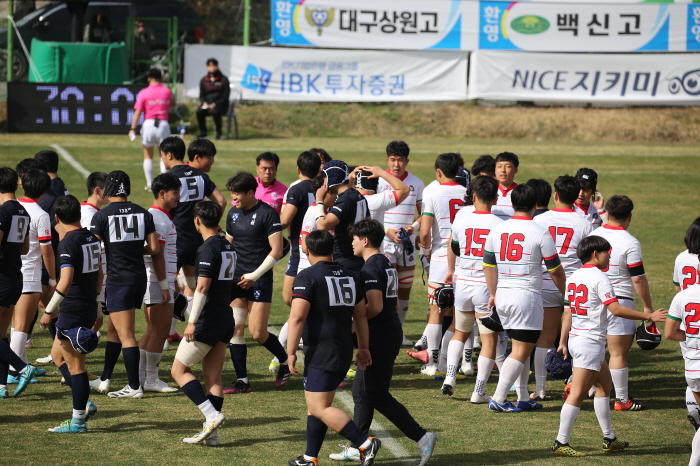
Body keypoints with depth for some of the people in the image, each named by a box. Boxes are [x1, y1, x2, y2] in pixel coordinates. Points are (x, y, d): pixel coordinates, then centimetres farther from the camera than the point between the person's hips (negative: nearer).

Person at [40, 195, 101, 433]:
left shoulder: (68, 243, -16)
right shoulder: (92, 239, 9)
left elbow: (65, 282, -25)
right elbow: (99, 275, 18)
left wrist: (49, 311, -17)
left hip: (73, 312, -9)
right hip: (89, 308, 9)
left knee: (75, 365, -2)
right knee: (57, 354, 22)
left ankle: (78, 420, 3)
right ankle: (84, 403, 18)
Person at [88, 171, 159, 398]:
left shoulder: (102, 215, -10)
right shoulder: (143, 213, 3)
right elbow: (154, 248, 3)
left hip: (118, 280, -6)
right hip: (139, 278, 6)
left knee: (125, 336, -2)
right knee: (114, 330, 18)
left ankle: (134, 386, -1)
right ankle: (104, 380, 25)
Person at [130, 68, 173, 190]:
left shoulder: (144, 93, -4)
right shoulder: (167, 92, 2)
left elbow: (138, 112, -9)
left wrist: (133, 128, -9)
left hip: (148, 124, -1)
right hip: (163, 124, 1)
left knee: (148, 156, 12)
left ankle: (150, 184, 10)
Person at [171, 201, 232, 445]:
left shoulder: (208, 248, -15)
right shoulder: (228, 247, 11)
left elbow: (202, 287, -20)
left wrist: (192, 321, -19)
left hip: (208, 321, -9)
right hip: (225, 319, 9)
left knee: (179, 370, 0)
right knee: (212, 377, 9)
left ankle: (212, 415, -11)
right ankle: (211, 433, 7)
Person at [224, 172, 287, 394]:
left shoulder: (267, 213, -10)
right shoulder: (233, 213, 10)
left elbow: (276, 251, -12)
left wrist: (255, 275, -14)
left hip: (259, 279, -6)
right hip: (237, 279, 6)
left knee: (258, 333, -7)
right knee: (235, 328, -1)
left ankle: (286, 361, 19)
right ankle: (242, 381, 4)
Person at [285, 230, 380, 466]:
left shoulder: (307, 277, -10)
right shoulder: (349, 276, 13)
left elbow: (297, 316, -19)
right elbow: (361, 315, 19)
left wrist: (291, 352, -15)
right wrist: (363, 347, 26)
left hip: (321, 353, -8)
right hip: (344, 353, 8)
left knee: (320, 409, -7)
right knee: (314, 403, 16)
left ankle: (365, 443, -15)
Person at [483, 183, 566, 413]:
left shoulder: (496, 230, 6)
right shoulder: (540, 233, -9)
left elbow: (488, 265, 14)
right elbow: (555, 270, -2)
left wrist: (493, 294, 27)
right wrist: (564, 293, 14)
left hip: (502, 293, 6)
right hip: (527, 295, -6)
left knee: (521, 347, 15)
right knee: (522, 350, -2)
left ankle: (523, 398, 15)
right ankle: (498, 398, -7)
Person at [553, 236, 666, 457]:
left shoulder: (574, 278, 11)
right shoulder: (599, 278, -14)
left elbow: (569, 313, 14)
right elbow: (616, 309, -21)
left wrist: (563, 342, 18)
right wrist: (648, 316, -15)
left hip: (575, 339, 10)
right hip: (590, 342, -10)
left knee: (604, 385, 19)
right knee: (578, 393, -6)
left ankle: (609, 439, 24)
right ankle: (561, 443, -6)